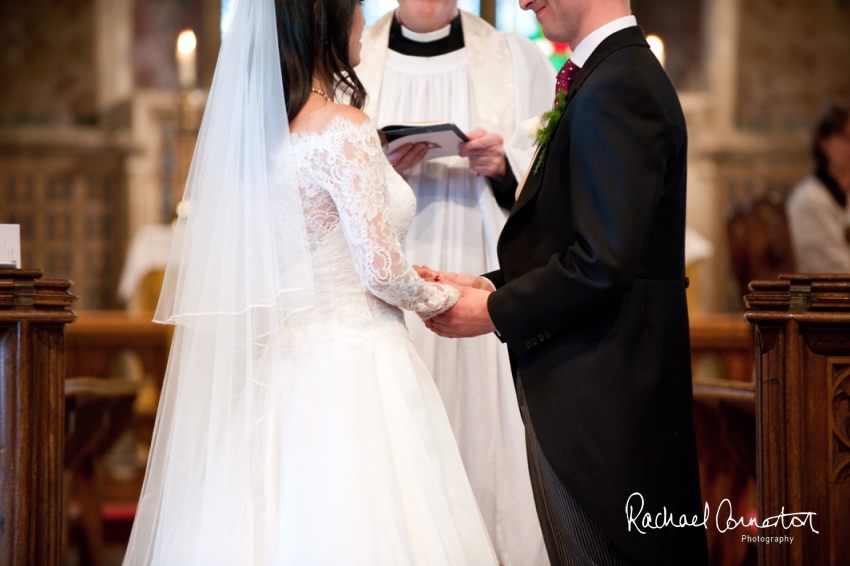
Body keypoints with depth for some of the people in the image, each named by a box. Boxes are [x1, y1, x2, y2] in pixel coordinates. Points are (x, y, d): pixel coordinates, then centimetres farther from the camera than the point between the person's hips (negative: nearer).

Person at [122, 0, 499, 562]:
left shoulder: (255, 126, 9)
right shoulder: (344, 129, -14)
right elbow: (381, 270, -15)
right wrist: (440, 298, 3)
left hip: (278, 371, 8)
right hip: (352, 369, -8)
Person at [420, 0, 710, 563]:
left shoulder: (614, 89, -18)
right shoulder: (625, 75, 15)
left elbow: (602, 263, -23)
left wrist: (496, 311, -12)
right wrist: (491, 285, 5)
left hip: (595, 390, -10)